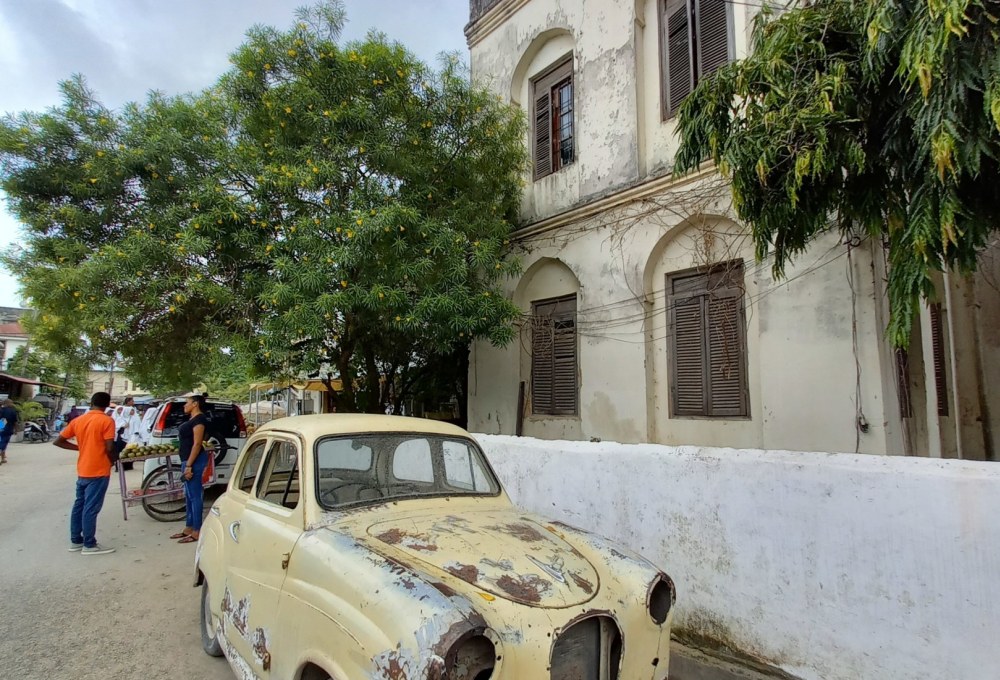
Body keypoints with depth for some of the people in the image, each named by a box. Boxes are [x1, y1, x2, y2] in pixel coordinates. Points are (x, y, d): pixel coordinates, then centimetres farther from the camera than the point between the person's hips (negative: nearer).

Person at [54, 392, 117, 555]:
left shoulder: (78, 420, 6)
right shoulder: (107, 420, -14)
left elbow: (58, 441, 11)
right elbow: (109, 448, -18)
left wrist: (79, 447, 14)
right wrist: (111, 460, 1)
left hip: (82, 471, 7)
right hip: (99, 471, -7)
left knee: (79, 505, 16)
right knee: (91, 508, -2)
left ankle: (75, 541, 23)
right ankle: (89, 545, 5)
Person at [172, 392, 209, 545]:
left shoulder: (199, 419, -15)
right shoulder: (192, 418, 16)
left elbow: (197, 444, -20)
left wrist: (189, 465, -23)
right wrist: (186, 464, 20)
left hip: (194, 461, -10)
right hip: (189, 460, 10)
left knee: (195, 495, -5)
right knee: (189, 495, 15)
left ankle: (197, 532, 0)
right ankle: (188, 528, 23)